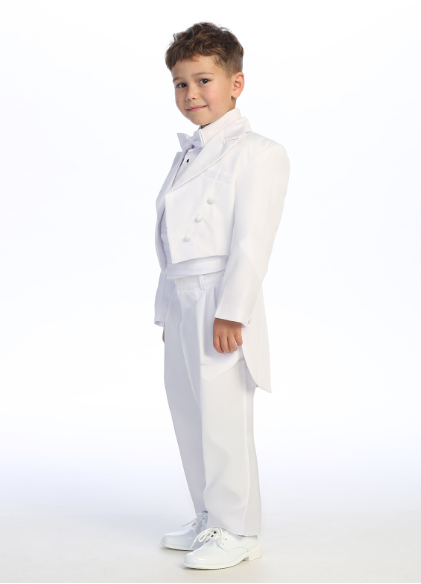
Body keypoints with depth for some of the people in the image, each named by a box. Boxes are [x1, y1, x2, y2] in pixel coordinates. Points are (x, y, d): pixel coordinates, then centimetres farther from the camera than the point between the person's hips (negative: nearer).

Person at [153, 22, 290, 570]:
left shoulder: (257, 153, -7)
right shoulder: (187, 156, 19)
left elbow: (251, 242, -16)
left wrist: (230, 312, -21)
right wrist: (169, 310, 16)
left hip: (221, 305, -9)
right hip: (181, 303, 9)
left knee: (222, 418, -5)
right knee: (189, 416, 14)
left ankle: (237, 531, 10)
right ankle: (210, 521, 28)